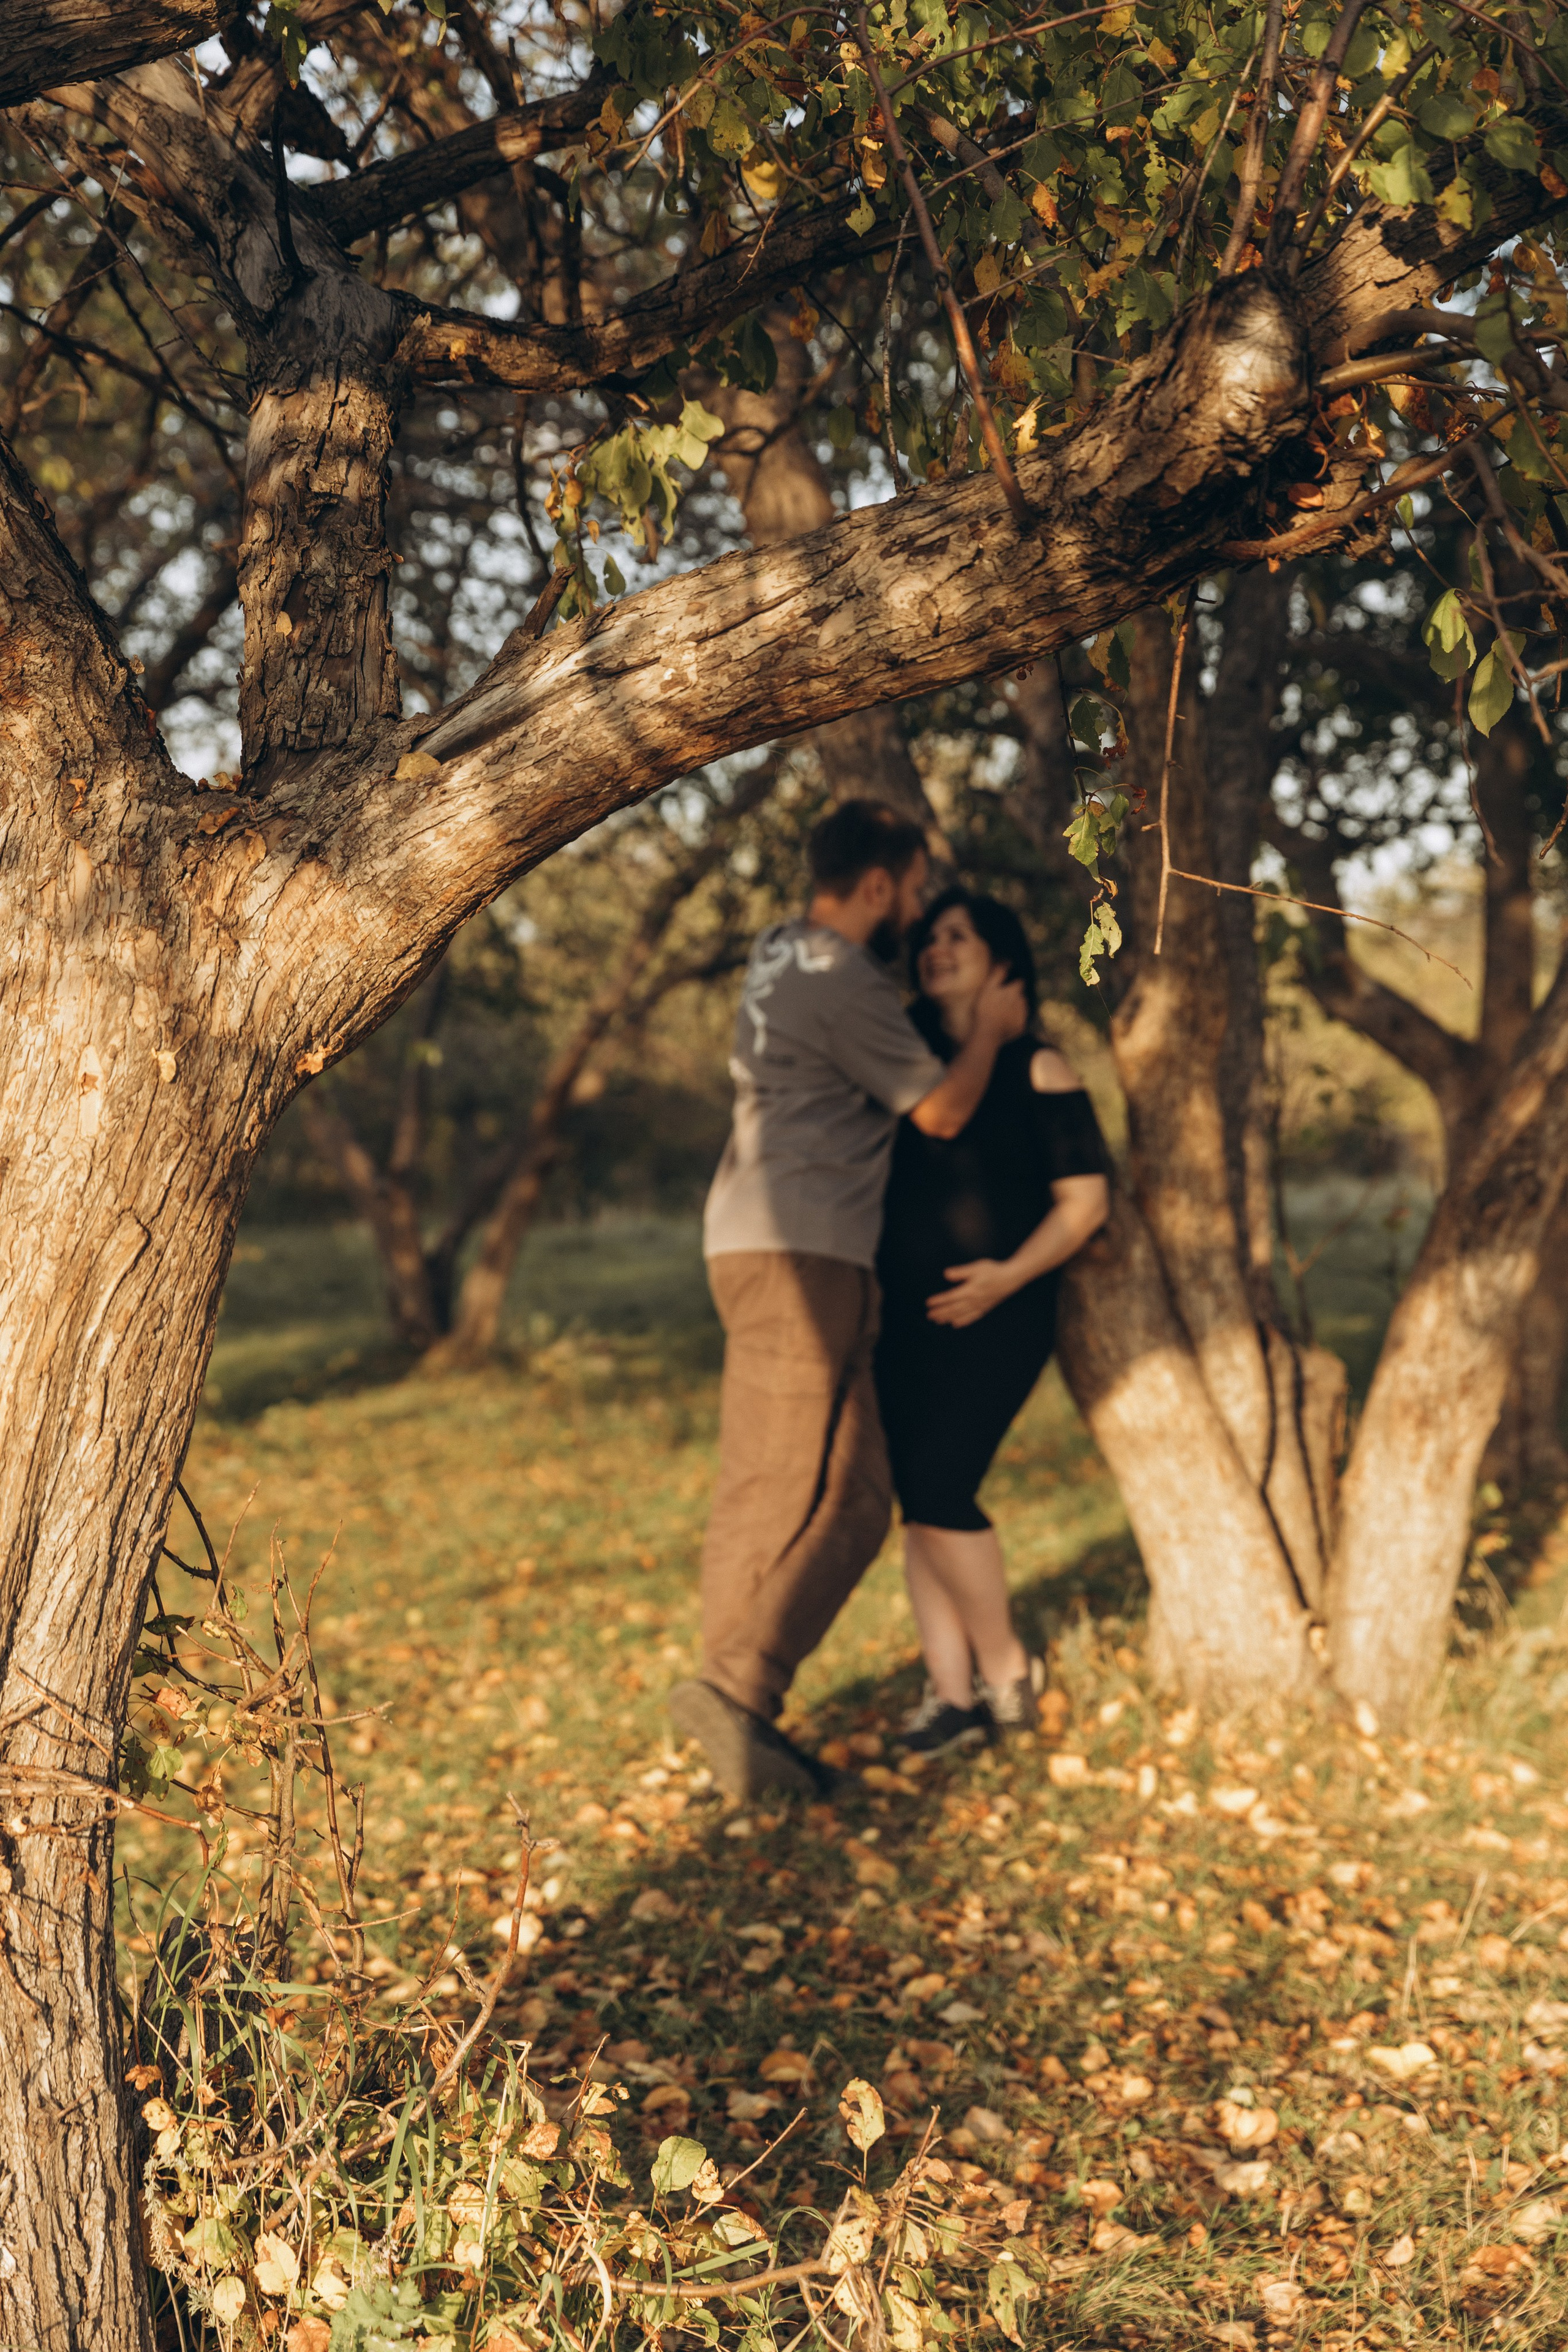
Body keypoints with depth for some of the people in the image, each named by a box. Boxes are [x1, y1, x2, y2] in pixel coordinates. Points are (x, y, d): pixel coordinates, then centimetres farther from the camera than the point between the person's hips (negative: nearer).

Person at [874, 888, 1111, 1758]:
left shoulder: (1036, 1068, -4)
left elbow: (1085, 1199, -6)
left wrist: (1009, 1276, -17)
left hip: (998, 1316, -6)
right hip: (908, 1316, 6)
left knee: (940, 1491, -15)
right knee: (916, 1503, 1)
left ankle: (1007, 1669, 5)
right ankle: (953, 1693, 8)